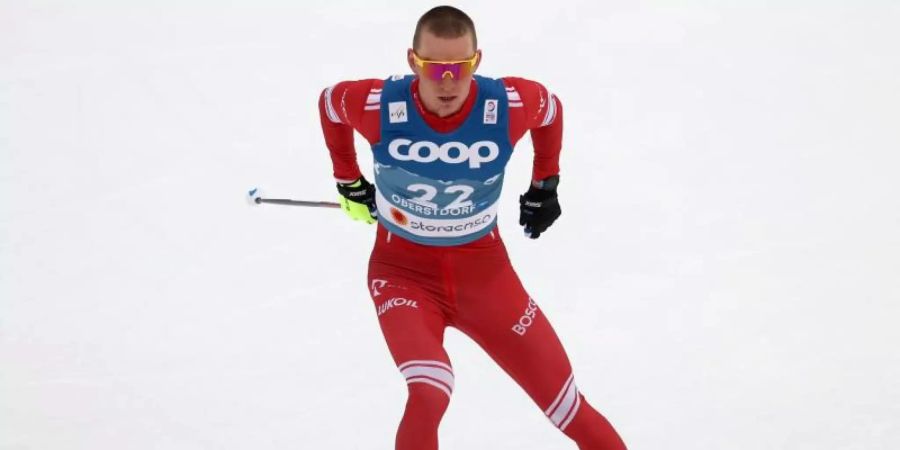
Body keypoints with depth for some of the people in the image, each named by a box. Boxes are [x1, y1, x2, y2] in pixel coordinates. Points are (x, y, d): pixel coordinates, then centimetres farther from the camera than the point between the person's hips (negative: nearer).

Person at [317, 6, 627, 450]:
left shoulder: (508, 104, -19)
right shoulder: (379, 105, -21)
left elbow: (551, 109, 6)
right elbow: (329, 102, 3)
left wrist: (545, 184, 14)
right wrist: (349, 181, 13)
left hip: (483, 269, 2)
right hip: (404, 270, -2)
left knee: (567, 408, 5)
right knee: (428, 396, -28)